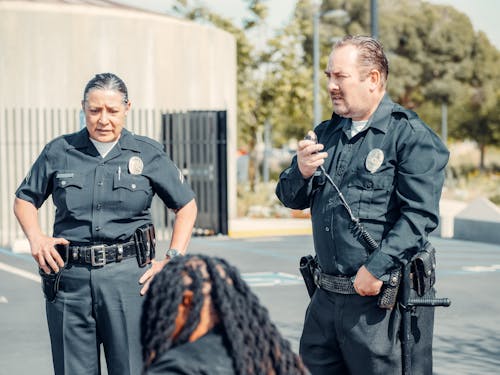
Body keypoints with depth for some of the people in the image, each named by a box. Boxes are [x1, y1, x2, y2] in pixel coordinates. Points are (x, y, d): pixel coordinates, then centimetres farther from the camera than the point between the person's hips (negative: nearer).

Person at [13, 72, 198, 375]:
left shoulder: (149, 154, 5)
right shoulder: (59, 152, 8)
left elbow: (187, 206, 13)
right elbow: (25, 199, 18)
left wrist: (173, 259, 2)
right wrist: (36, 236, 0)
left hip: (128, 276, -1)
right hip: (70, 277, 1)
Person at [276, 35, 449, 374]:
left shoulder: (410, 135, -8)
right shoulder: (326, 134, 16)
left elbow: (420, 216, -16)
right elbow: (291, 199, 17)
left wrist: (376, 269, -21)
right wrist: (301, 172, -5)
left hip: (383, 301, -7)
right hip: (326, 297, 7)